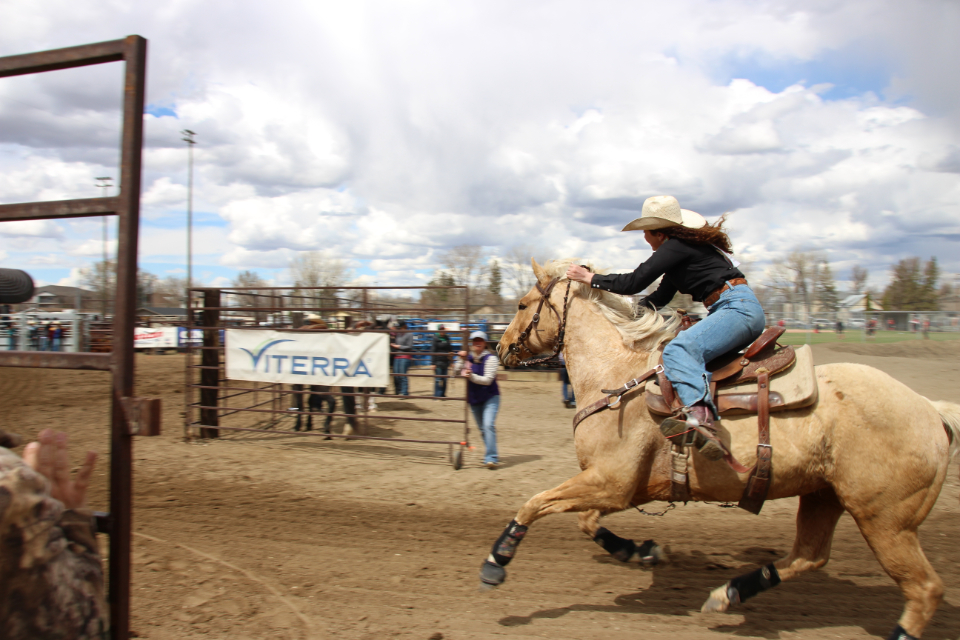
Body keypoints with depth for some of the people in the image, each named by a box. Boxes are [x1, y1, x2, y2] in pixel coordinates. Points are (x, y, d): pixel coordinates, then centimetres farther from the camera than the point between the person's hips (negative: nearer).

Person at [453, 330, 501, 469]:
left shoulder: (491, 359, -12)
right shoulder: (467, 358, 3)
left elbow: (487, 380, -20)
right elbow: (456, 373, -1)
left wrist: (471, 376, -34)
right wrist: (460, 360, -16)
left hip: (490, 397, -5)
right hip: (474, 399, 5)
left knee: (488, 425, -21)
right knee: (482, 428, 14)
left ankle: (491, 458, -20)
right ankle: (492, 454, 30)